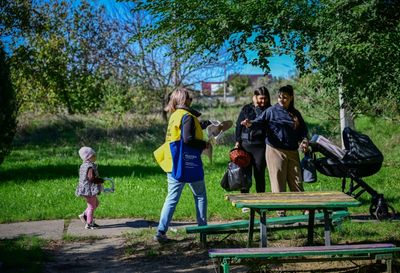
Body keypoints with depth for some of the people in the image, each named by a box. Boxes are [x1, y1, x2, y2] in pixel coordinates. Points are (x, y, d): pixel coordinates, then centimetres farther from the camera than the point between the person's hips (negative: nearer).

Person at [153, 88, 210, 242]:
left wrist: (206, 124, 31)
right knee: (200, 196, 11)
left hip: (174, 164, 7)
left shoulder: (175, 116, 13)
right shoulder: (187, 116, -13)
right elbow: (188, 139, -22)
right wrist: (204, 144, -9)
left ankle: (161, 232, -4)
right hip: (189, 164, -7)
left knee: (172, 198, 5)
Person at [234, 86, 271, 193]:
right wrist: (237, 141, 2)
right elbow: (239, 125, 10)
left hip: (261, 146, -1)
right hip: (245, 145, 1)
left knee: (259, 174, 2)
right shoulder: (246, 109, 8)